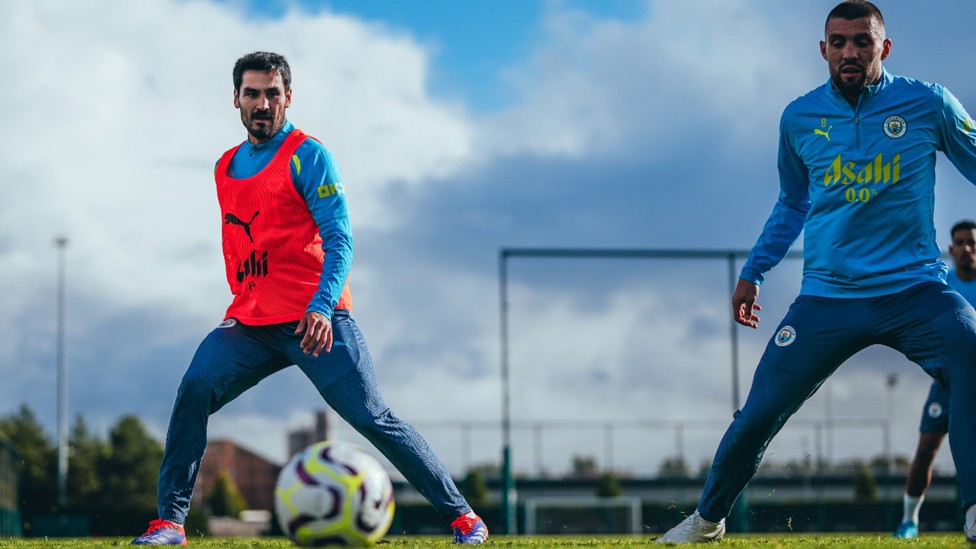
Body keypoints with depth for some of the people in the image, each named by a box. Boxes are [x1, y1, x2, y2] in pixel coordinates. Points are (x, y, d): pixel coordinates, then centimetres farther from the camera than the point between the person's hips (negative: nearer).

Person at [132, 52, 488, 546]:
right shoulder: (225, 167, 16)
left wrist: (321, 307, -27)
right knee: (194, 390, -17)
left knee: (371, 418, -8)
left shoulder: (307, 156, -5)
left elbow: (339, 239, -13)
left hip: (313, 320, -5)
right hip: (249, 321, 5)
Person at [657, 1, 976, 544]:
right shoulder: (800, 118, 7)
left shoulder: (927, 104, -2)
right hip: (827, 296, 2)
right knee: (758, 415, 1)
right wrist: (753, 272, 22)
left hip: (915, 289, -2)